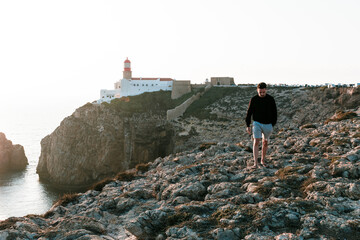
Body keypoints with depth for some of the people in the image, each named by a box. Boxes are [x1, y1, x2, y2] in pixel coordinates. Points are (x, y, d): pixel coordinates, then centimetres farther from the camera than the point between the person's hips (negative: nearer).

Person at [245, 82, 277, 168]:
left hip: (268, 125, 2)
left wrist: (273, 124, 1)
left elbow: (274, 113, 5)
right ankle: (255, 163, -17)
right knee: (256, 142, -14)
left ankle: (262, 161, 29)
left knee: (265, 143, 13)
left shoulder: (271, 99, -3)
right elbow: (249, 113, 2)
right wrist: (248, 125, 0)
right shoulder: (254, 99, -4)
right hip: (257, 123, -1)